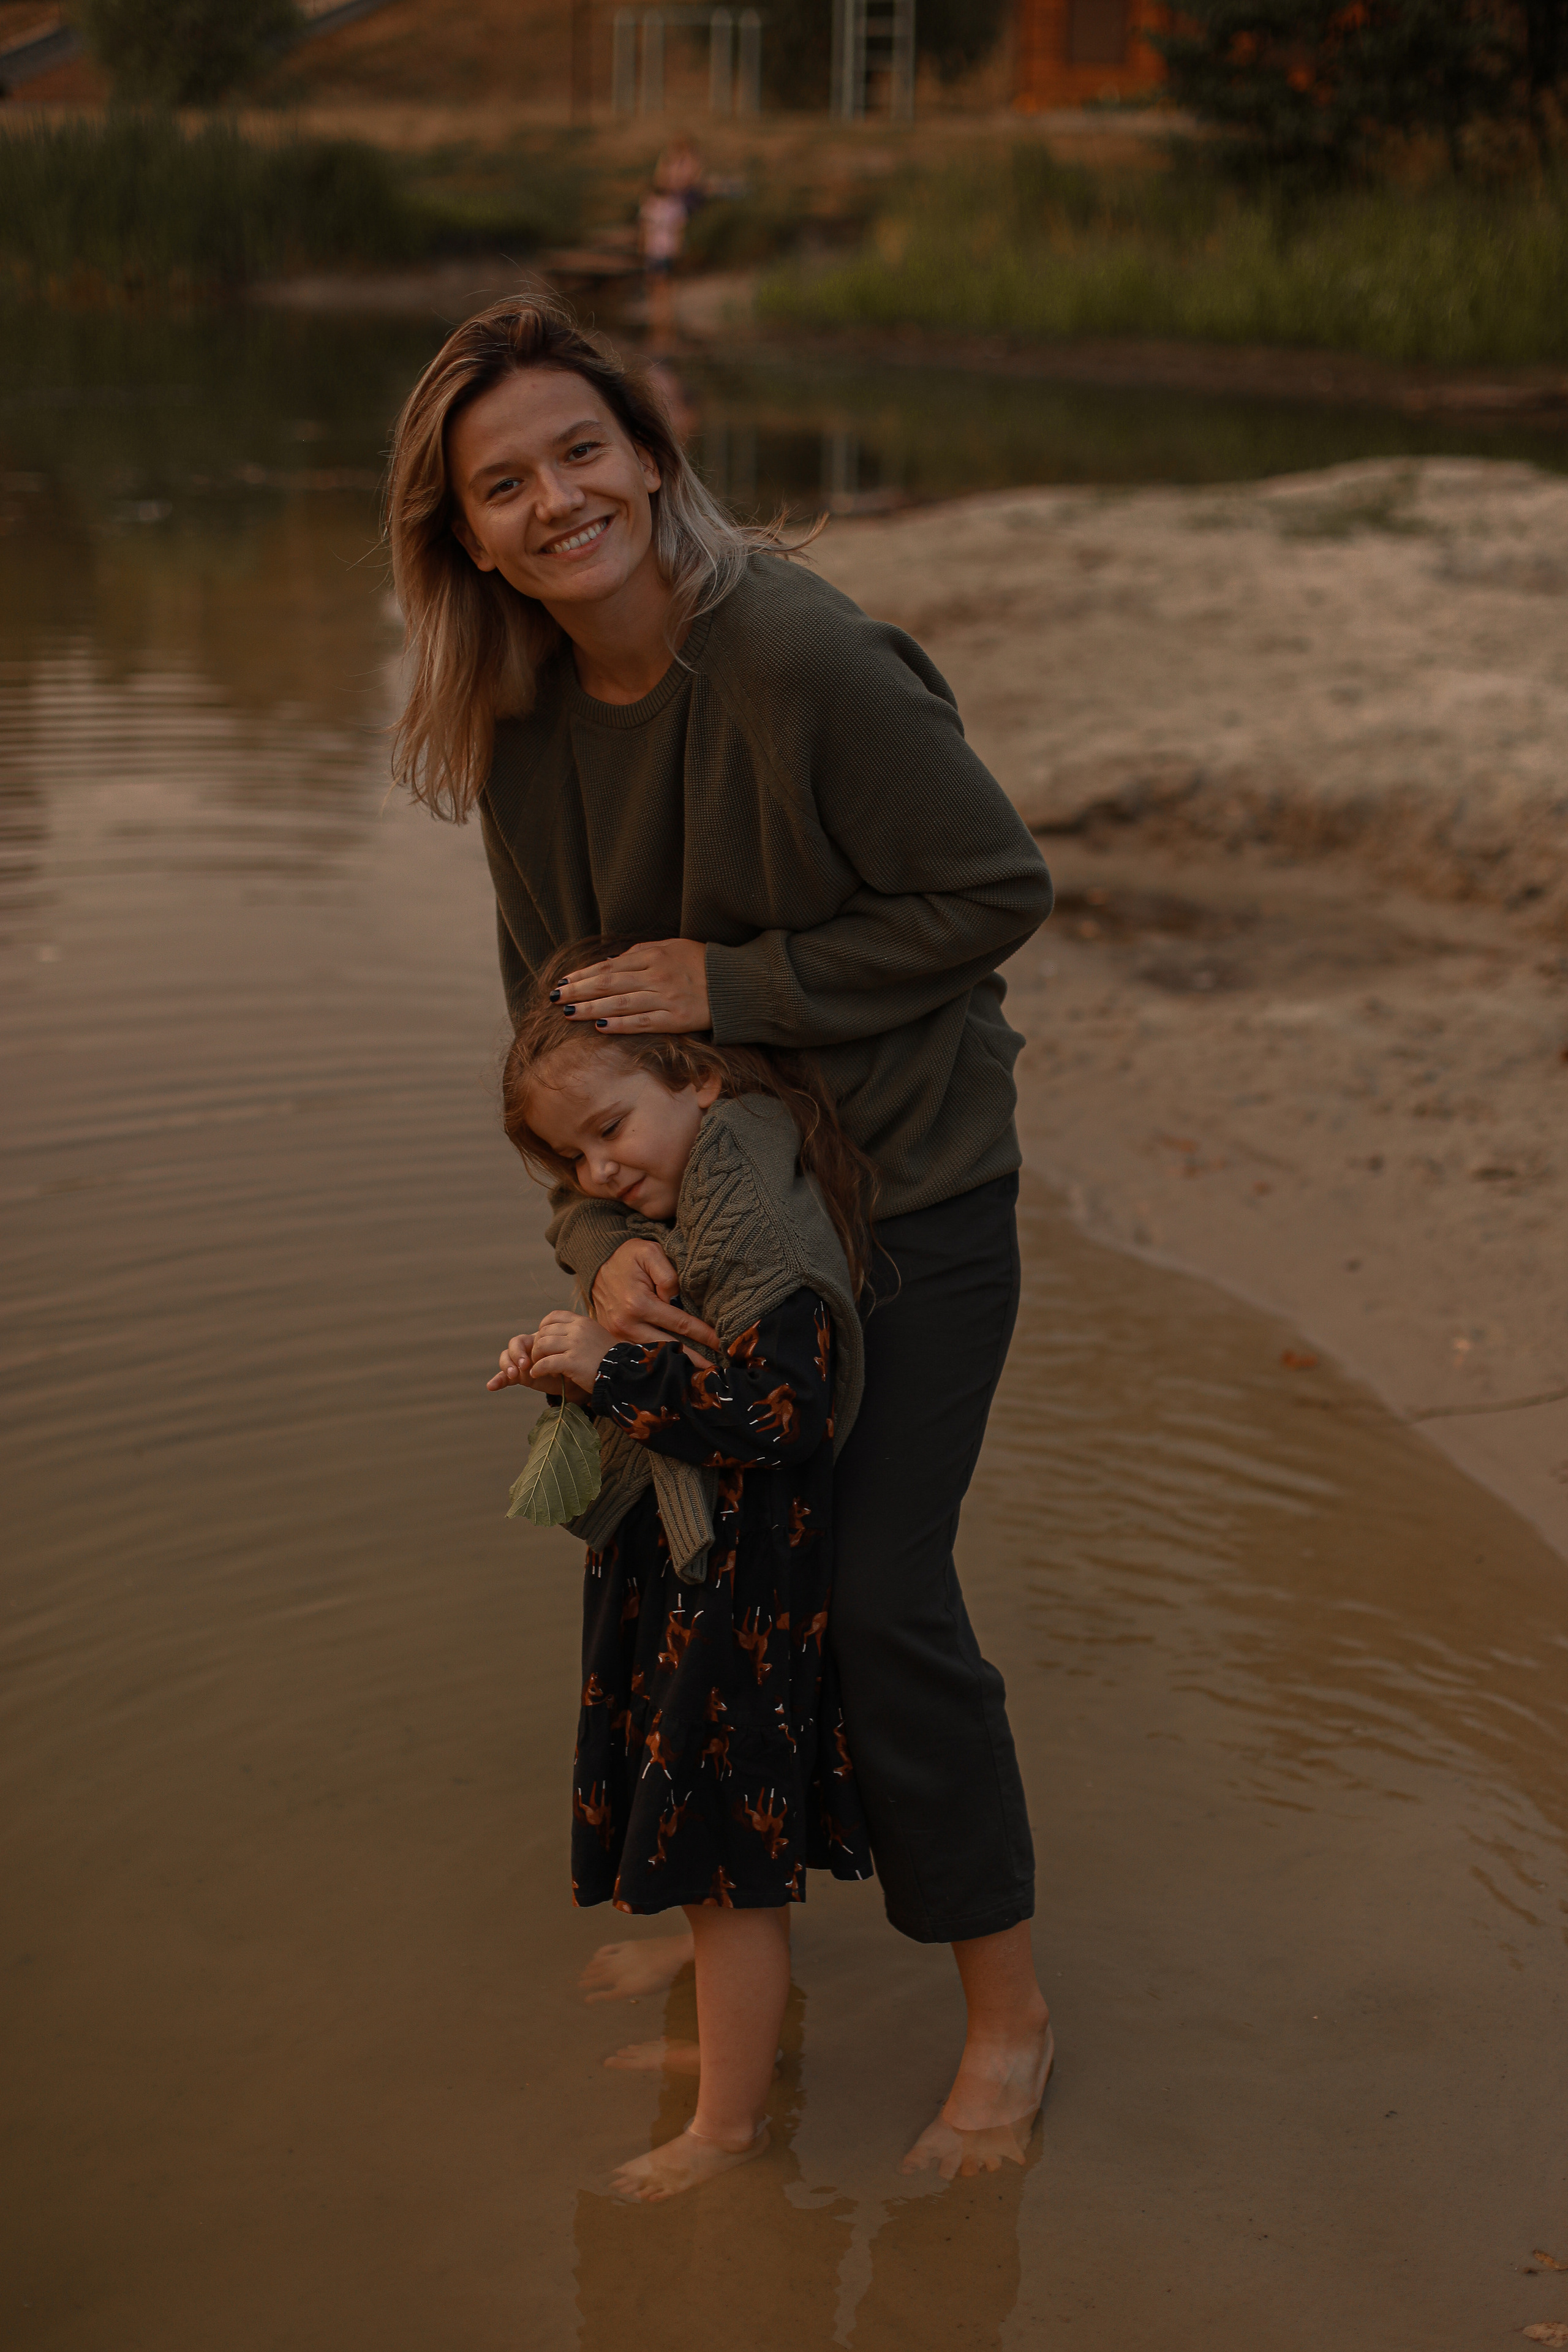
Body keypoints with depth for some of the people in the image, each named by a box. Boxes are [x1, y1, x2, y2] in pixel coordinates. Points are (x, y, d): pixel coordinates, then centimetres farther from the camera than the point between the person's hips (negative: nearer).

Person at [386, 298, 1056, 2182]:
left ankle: (1008, 2012, 15)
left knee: (878, 1594, -6)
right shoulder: (523, 727, -6)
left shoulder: (808, 664, -26)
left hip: (910, 1191, -6)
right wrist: (599, 1234, -17)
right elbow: (560, 1017, -2)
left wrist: (732, 984, -23)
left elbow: (998, 892, -19)